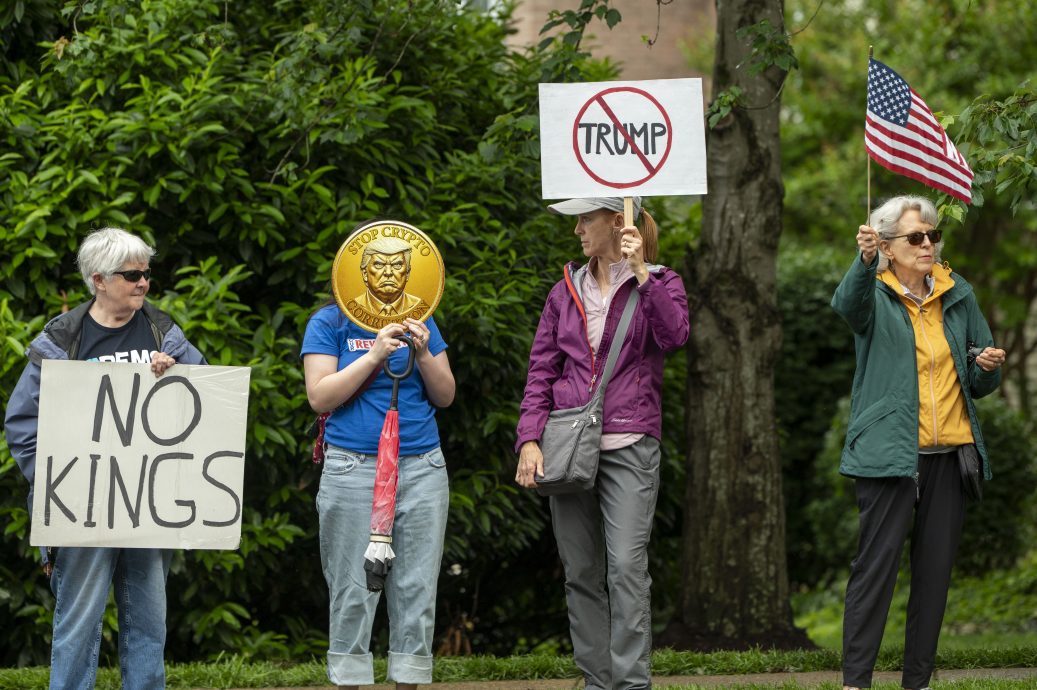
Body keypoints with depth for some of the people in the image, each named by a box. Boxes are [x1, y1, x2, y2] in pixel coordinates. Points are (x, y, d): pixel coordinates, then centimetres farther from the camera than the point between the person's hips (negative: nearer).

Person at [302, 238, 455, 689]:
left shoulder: (420, 321, 13)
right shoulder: (329, 323, 3)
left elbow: (445, 396, 10)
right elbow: (320, 397, -7)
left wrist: (423, 355, -8)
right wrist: (375, 355, -14)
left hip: (422, 468, 3)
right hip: (353, 470, -3)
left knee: (416, 589, 1)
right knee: (354, 591, -4)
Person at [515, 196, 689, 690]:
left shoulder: (658, 284, 5)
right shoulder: (567, 291, 13)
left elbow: (674, 335, -16)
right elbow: (542, 370, 10)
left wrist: (641, 273, -16)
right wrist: (530, 440, -1)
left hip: (628, 445, -4)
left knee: (626, 565, -14)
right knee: (581, 570, 4)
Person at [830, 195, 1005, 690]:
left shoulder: (958, 296, 12)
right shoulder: (875, 294, -2)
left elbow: (980, 386, 19)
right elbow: (848, 304, -30)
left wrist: (988, 366, -6)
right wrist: (864, 261, -50)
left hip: (948, 455, 5)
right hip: (891, 455, -5)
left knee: (935, 571, 7)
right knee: (877, 565, -8)